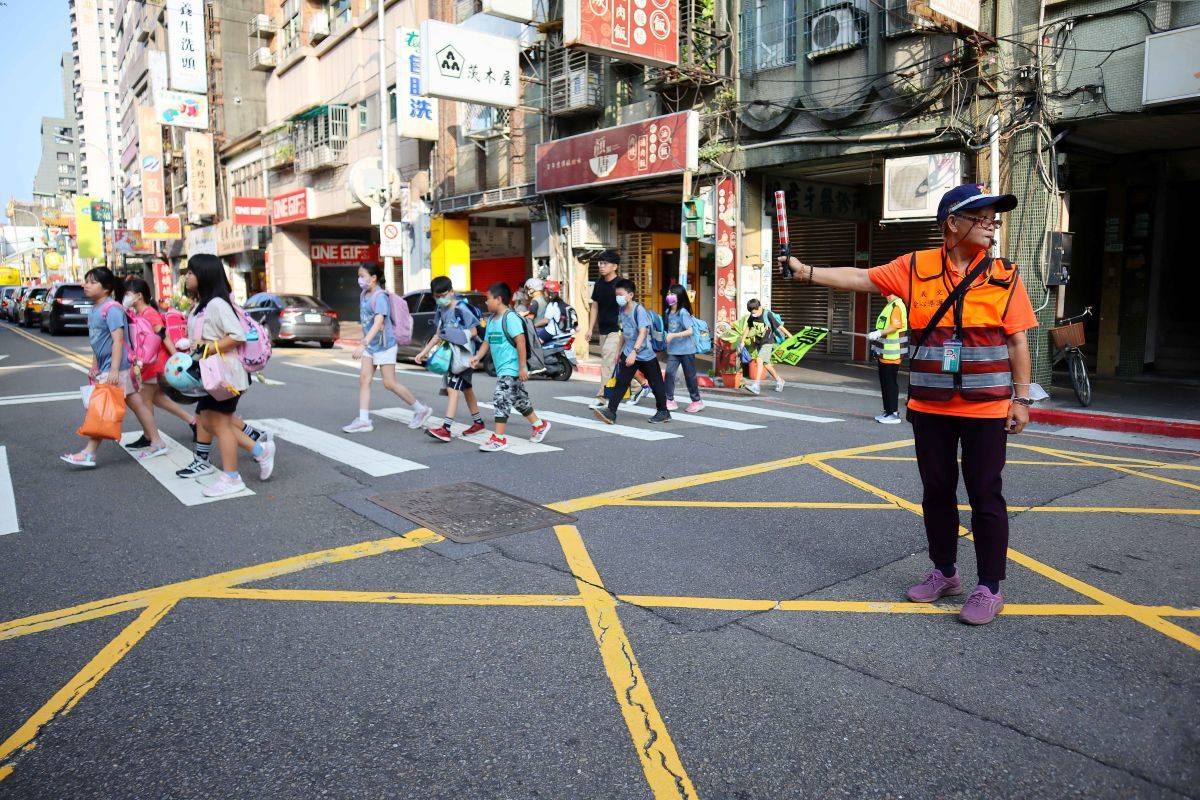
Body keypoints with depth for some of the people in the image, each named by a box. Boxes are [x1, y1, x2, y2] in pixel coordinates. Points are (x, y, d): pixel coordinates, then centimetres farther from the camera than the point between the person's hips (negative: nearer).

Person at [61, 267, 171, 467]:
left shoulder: (111, 308, -16)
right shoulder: (94, 309, 13)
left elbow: (118, 340, -22)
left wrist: (114, 370, -27)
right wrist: (94, 367, 21)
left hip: (115, 367, -10)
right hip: (104, 367, 10)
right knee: (136, 404, 11)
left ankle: (89, 453, -1)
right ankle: (157, 443, 17)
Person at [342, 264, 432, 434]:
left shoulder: (380, 297, -18)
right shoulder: (364, 295, 9)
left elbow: (378, 322, -29)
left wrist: (363, 344, -37)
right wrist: (365, 343, 18)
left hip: (384, 345, -8)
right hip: (370, 346, 8)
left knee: (390, 383, -3)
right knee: (364, 380, 1)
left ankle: (421, 409, 11)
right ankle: (363, 420, 2)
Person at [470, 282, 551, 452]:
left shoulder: (510, 317, -15)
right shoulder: (491, 320, 13)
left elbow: (521, 342, -19)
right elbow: (487, 342, 17)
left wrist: (522, 367, -21)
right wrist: (478, 357, 0)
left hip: (511, 368, -10)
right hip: (501, 369, 10)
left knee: (500, 399, -12)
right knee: (519, 399, 18)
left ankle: (499, 438, -7)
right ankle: (539, 425, 32)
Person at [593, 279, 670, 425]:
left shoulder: (639, 310, -17)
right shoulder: (622, 311, 6)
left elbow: (643, 333, -26)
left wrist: (634, 352, -35)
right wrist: (619, 350, 23)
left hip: (645, 354, -6)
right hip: (628, 353, 6)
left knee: (655, 383, 8)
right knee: (621, 382, -4)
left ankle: (663, 412, 22)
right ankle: (610, 412, -7)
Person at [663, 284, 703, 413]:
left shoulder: (683, 312, -15)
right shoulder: (668, 312, 5)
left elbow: (689, 331, -21)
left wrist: (673, 335, -26)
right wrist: (668, 337, 8)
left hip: (686, 350, -5)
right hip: (673, 350, 6)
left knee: (689, 376, 5)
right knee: (669, 372, -7)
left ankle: (697, 401, 19)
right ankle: (670, 400, 1)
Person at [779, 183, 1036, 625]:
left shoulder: (1004, 276, -1)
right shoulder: (916, 267, 1)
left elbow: (1017, 341, 0)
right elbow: (862, 278, 2)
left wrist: (1021, 398, -3)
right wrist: (808, 272, -7)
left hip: (985, 407, -2)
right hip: (929, 406, 2)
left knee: (985, 495, 2)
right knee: (936, 491, 13)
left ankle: (989, 587, 16)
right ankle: (944, 572, 30)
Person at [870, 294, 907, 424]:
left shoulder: (896, 305, -15)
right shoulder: (890, 305, 17)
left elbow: (896, 325, -26)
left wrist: (879, 333, -24)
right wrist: (876, 336, 19)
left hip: (891, 353, -10)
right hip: (885, 353, 10)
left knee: (890, 383, -6)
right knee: (885, 382, 14)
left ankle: (894, 413, -2)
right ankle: (888, 411, 22)